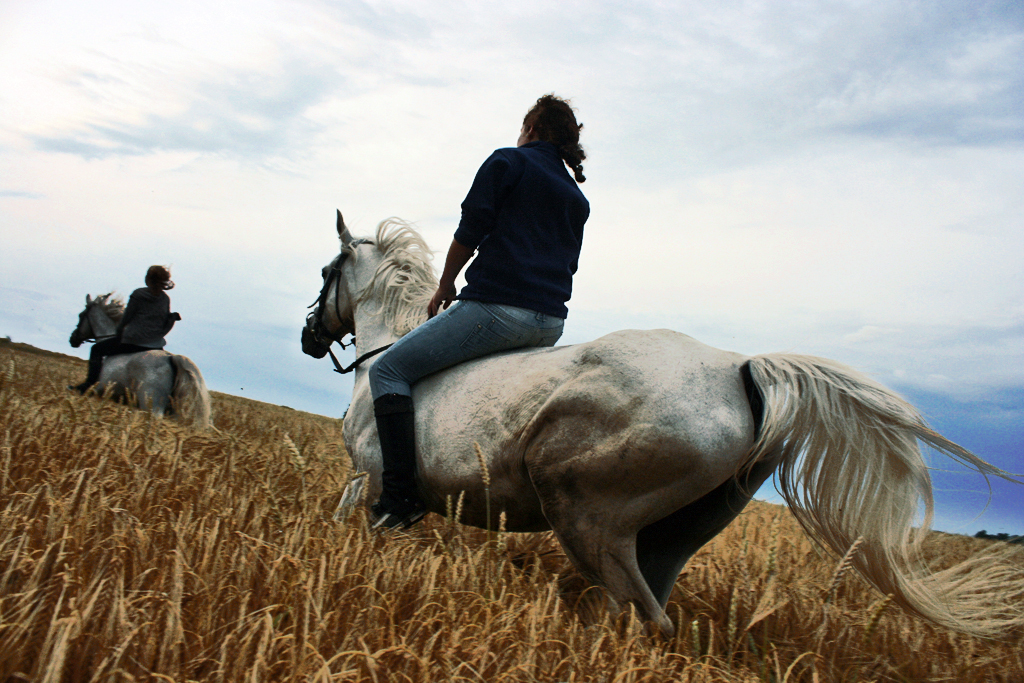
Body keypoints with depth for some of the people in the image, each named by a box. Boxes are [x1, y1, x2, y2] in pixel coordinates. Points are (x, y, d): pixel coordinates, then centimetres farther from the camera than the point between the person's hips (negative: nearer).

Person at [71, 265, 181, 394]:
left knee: (97, 349, 10)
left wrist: (119, 331, 13)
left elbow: (126, 319, 0)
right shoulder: (165, 299, 6)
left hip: (133, 341, -4)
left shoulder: (138, 295, -6)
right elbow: (165, 327, 5)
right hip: (156, 344, 4)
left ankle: (89, 384, 2)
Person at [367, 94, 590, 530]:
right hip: (550, 324, 8)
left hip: (495, 306, -8)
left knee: (388, 370, -1)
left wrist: (444, 289, 10)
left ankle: (401, 497, -11)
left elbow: (469, 232, -2)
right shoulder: (578, 199, 23)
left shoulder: (507, 162, 4)